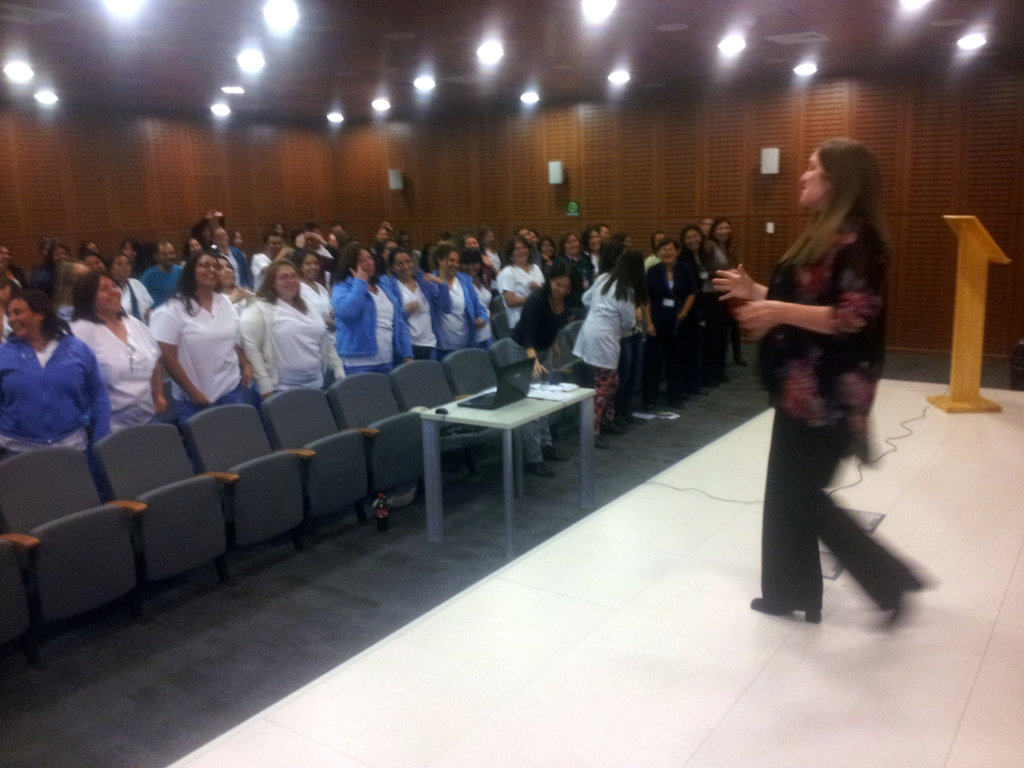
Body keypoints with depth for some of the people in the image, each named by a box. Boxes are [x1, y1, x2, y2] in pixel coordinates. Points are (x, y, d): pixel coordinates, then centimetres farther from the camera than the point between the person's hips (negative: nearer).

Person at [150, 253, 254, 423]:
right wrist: (192, 392, -11)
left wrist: (246, 365, 2)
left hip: (232, 390, 4)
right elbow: (168, 357, -10)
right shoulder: (174, 310, -8)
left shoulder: (225, 303, 8)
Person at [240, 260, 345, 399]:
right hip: (282, 389, -6)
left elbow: (327, 344, 20)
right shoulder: (259, 310, -3)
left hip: (315, 386, 6)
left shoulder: (311, 310, 17)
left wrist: (340, 375, 11)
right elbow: (251, 347, -11)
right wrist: (266, 388, -16)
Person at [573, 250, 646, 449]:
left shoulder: (603, 278, 8)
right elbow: (628, 322, -5)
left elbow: (586, 299, 18)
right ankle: (592, 432, -6)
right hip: (603, 339, -8)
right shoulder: (626, 290, -12)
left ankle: (607, 420, 29)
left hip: (590, 330, 8)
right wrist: (634, 317, 16)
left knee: (611, 381, 19)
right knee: (603, 386, -5)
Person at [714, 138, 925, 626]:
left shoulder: (856, 240, -17)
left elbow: (853, 318, -25)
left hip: (829, 394, -10)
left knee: (802, 493, -2)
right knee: (788, 491, 14)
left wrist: (780, 312, -30)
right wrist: (755, 291, 13)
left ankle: (891, 581, 13)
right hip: (804, 389, 10)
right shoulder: (823, 235, 14)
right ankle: (791, 590, 26)